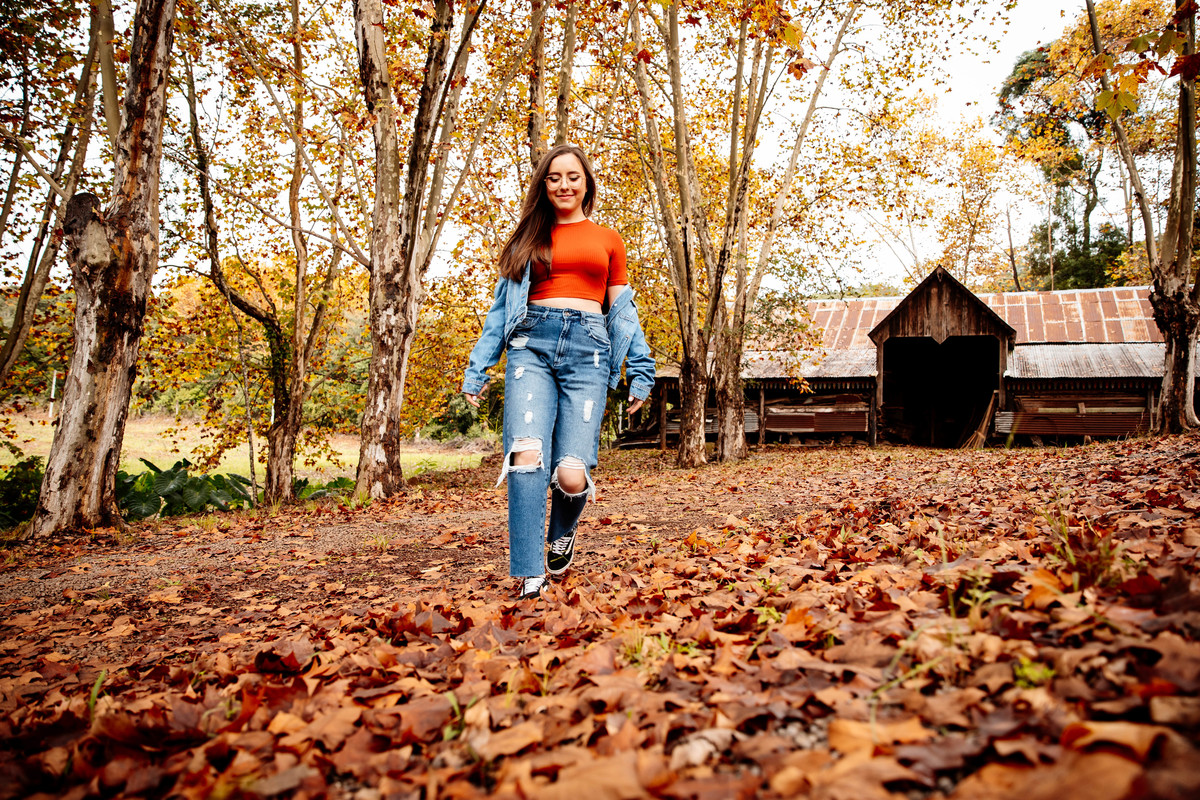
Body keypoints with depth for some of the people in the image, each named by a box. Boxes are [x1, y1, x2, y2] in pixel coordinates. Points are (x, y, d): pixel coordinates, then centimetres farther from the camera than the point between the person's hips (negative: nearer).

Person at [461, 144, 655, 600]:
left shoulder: (608, 241, 20)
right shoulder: (528, 240, 21)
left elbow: (622, 310, 20)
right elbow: (501, 307, 20)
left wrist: (640, 371, 12)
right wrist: (476, 370, 13)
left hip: (588, 348, -1)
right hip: (532, 344, 1)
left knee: (571, 473, -14)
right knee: (526, 455, -22)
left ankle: (562, 534, 21)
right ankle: (529, 575, -14)